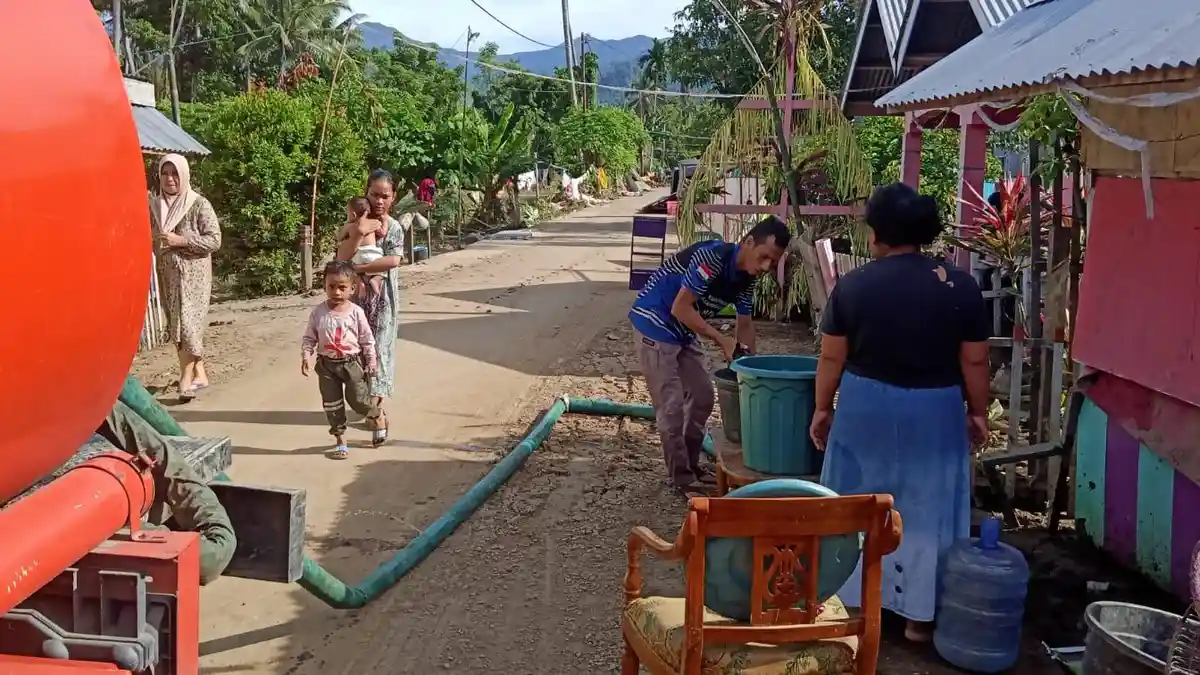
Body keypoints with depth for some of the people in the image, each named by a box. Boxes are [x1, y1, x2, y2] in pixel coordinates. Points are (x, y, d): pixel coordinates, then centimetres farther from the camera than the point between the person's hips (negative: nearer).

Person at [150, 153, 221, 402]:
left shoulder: (199, 204, -8)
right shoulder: (154, 205, 7)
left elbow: (214, 240, -13)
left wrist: (180, 240, -19)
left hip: (192, 274, -6)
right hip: (167, 274, 6)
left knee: (188, 322, -9)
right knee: (176, 325, 8)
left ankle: (186, 379, -3)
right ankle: (199, 374, 19)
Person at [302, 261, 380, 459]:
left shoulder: (356, 312, -9)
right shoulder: (318, 312, -6)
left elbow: (367, 339, -2)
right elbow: (309, 338, 1)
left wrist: (371, 361, -2)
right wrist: (306, 357, -12)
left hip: (352, 362, -2)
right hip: (327, 364, 2)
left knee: (357, 399, -2)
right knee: (331, 404, 7)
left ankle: (375, 415, 30)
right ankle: (340, 439, 19)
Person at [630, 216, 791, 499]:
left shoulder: (746, 278, -2)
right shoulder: (713, 257, -28)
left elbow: (745, 324, 10)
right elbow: (680, 309, -27)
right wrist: (722, 341, -23)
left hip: (683, 333, 9)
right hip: (655, 324, -9)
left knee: (702, 397, 14)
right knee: (671, 405, -7)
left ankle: (690, 465, 27)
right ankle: (681, 478, 3)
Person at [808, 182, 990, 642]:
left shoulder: (853, 284, -8)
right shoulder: (960, 286, -8)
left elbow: (832, 357, -3)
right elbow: (974, 361, -4)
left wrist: (822, 408, 9)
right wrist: (978, 413, 9)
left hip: (865, 407, 1)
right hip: (934, 411, 0)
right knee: (926, 509, 11)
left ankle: (850, 601, 25)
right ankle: (919, 614, 18)